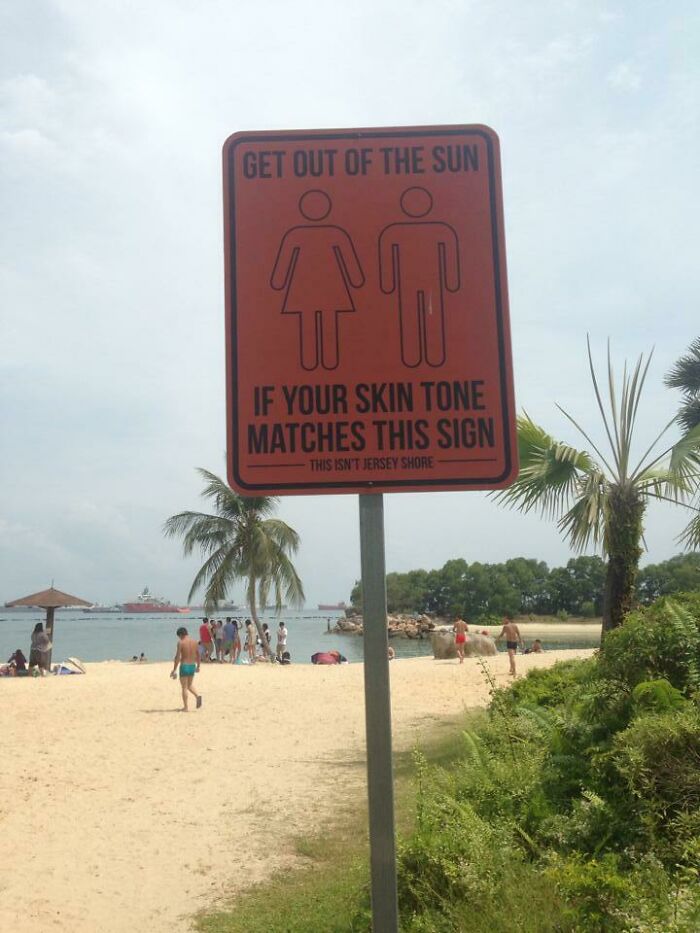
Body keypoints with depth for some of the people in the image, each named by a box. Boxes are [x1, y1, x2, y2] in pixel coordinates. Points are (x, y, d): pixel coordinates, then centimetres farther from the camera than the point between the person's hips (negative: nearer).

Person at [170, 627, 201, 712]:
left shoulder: (181, 642, -12)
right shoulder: (194, 641, 6)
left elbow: (177, 657, -14)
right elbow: (198, 655, 13)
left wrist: (174, 670, -9)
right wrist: (198, 666, 25)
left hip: (184, 666, -6)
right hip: (192, 666, 6)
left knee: (184, 687, 4)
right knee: (190, 685, 22)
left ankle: (185, 707, 7)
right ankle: (197, 696, -3)